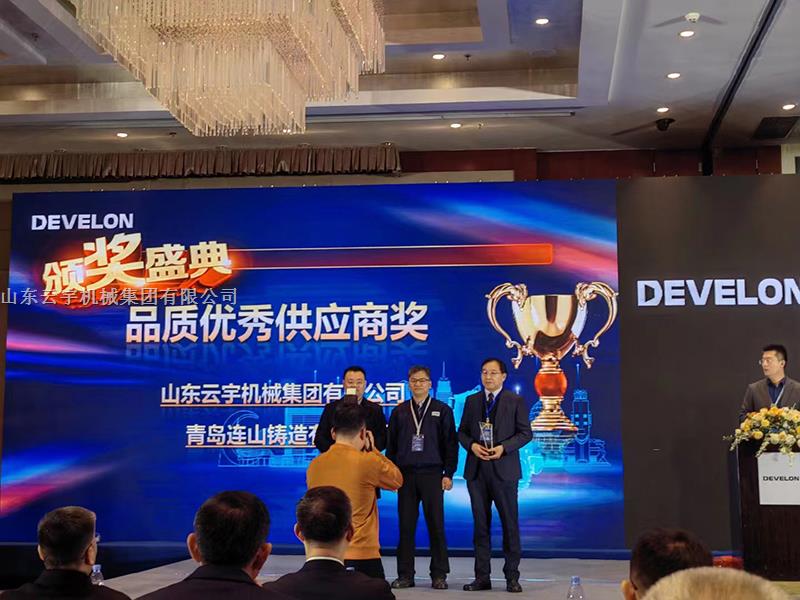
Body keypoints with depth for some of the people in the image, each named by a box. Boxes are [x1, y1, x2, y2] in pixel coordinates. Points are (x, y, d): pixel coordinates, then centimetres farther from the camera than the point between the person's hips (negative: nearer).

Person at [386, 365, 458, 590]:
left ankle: (439, 575, 7)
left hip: (432, 474, -2)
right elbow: (391, 445, 13)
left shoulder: (442, 410, 5)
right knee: (406, 525, 2)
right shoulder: (399, 412, 11)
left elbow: (450, 443, 3)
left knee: (436, 525, 0)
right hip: (406, 474, 2)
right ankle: (405, 574, 9)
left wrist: (448, 474, -3)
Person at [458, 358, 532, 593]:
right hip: (476, 470, 3)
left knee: (510, 523, 0)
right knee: (480, 524, 6)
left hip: (504, 469, -3)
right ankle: (482, 576, 12)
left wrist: (503, 448, -15)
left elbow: (525, 433, -1)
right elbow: (462, 432, 13)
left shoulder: (515, 401, 1)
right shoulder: (472, 401, 11)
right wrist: (472, 445, -8)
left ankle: (512, 577, 9)